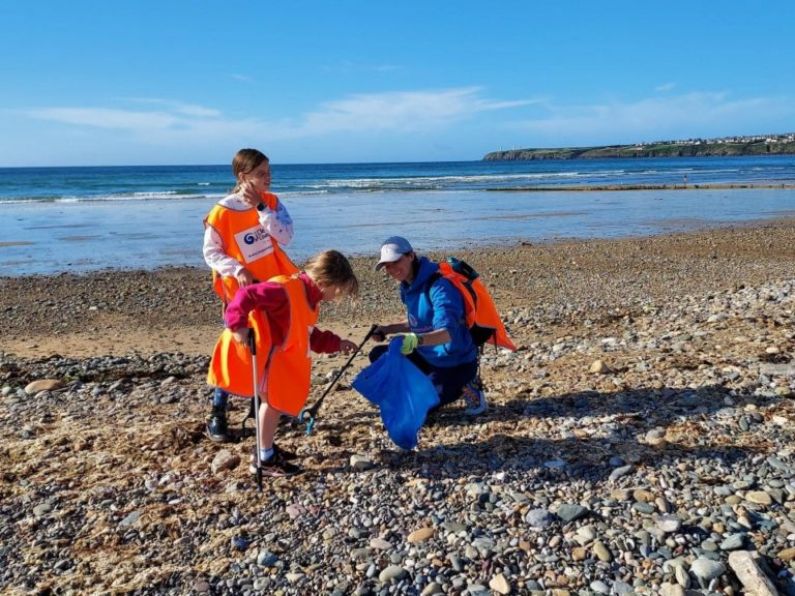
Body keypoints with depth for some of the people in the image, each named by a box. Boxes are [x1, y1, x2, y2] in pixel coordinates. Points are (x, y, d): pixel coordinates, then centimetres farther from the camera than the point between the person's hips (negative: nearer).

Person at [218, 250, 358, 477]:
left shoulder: (308, 297, 7)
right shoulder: (285, 290, -25)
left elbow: (308, 335, 16)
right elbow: (245, 296, -30)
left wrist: (337, 343, 13)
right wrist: (238, 326, -37)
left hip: (281, 357, 10)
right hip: (266, 355, -10)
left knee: (278, 400, 18)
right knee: (274, 401, -3)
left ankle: (266, 448, 34)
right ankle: (264, 460, 8)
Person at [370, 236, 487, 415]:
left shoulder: (438, 285, -25)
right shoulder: (409, 286, 2)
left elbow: (448, 332, -35)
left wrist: (416, 340, -52)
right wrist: (387, 329, 5)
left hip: (456, 363, -8)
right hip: (428, 356, 8)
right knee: (378, 356, 3)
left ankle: (465, 388, 4)